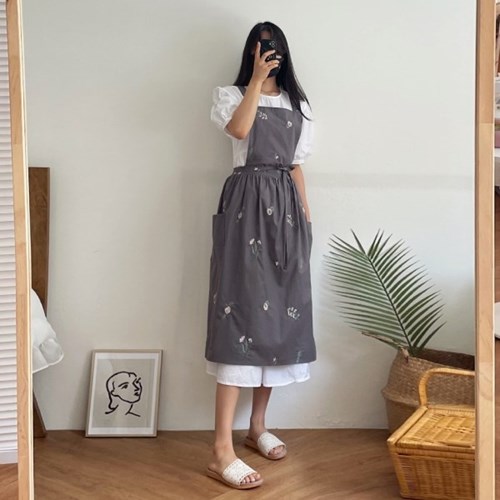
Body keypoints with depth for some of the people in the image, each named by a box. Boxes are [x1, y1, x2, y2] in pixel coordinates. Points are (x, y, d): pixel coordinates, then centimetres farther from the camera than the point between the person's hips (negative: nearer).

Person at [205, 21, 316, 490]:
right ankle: (222, 450, -14)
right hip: (246, 204, -5)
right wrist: (257, 79, -9)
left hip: (286, 207, 6)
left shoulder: (297, 106, 18)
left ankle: (258, 425, 21)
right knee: (242, 311, -14)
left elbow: (296, 168, 18)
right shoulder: (230, 94, 5)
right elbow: (239, 129, -18)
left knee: (280, 312, 5)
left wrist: (306, 218, 12)